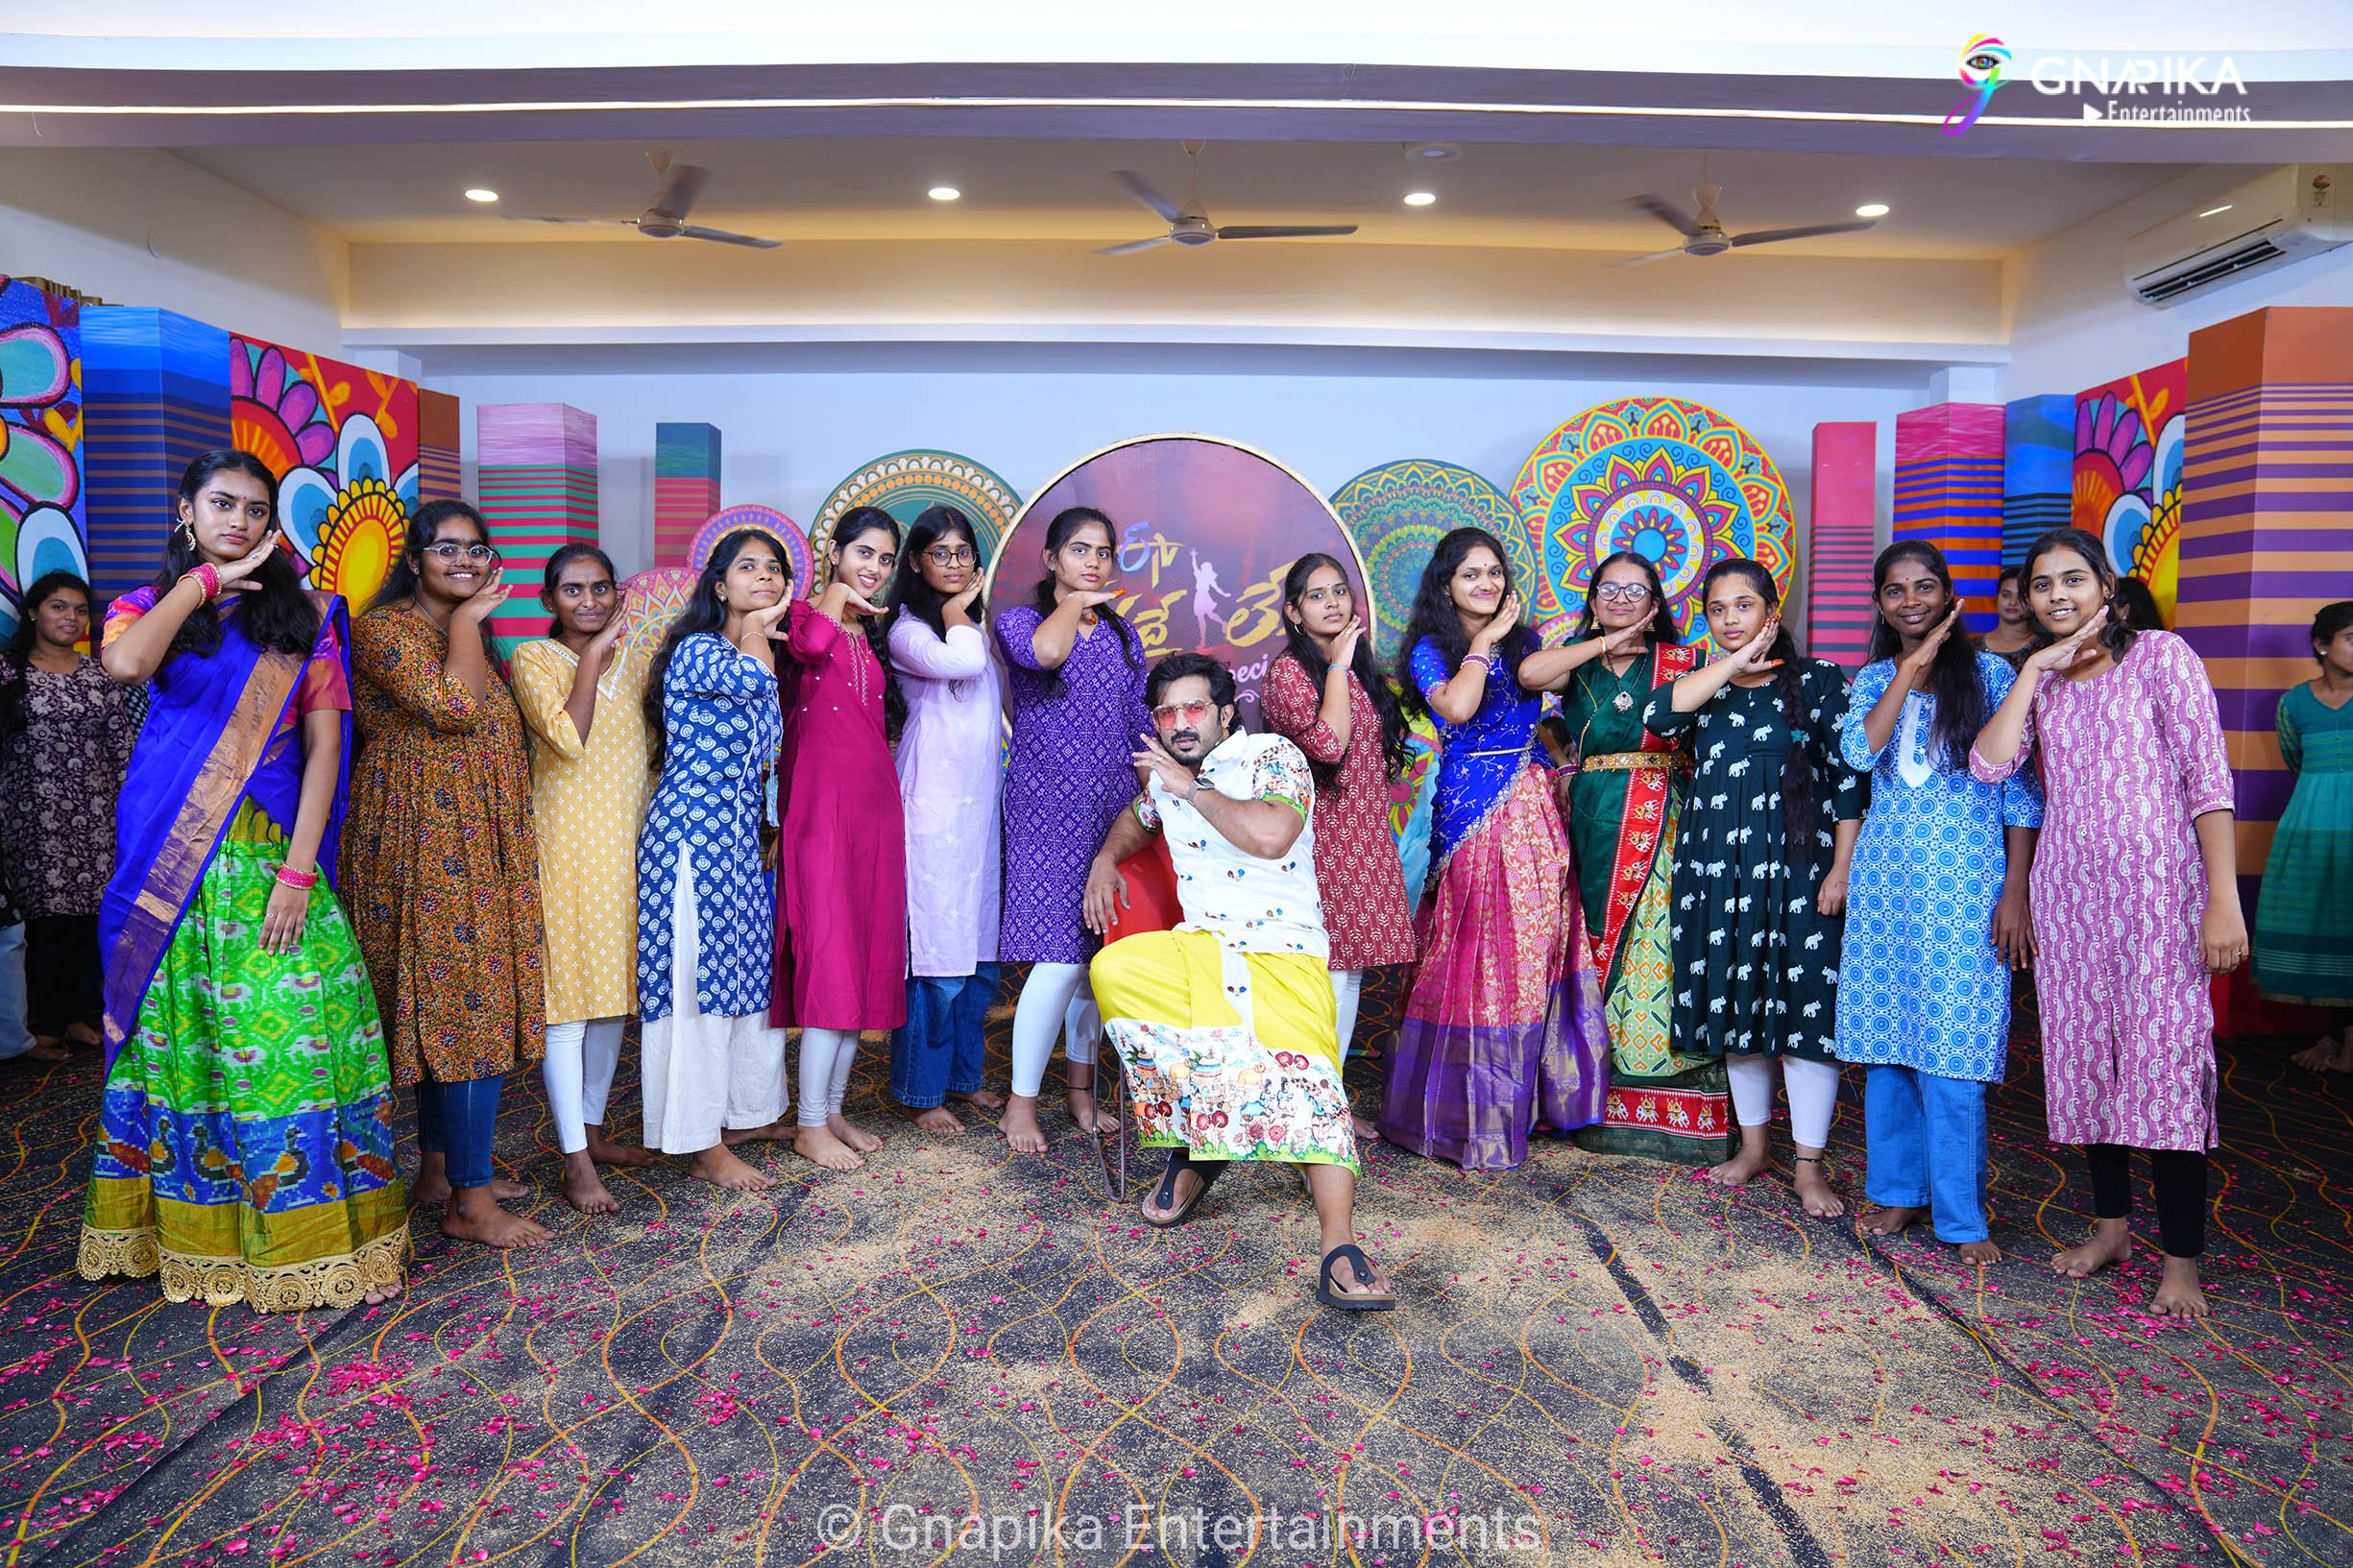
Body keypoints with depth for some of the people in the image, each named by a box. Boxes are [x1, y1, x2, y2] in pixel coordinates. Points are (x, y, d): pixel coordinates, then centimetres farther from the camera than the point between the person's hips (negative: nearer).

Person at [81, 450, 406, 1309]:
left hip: (272, 853, -1)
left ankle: (306, 1237, 7)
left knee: (293, 1040, -4)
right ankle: (187, 1231, 20)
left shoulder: (304, 616, 7)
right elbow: (125, 664, -17)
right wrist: (202, 580, -6)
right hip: (171, 859, 1)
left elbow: (325, 746, 0)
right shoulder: (148, 606, 9)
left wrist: (299, 869, -9)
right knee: (176, 1040, 6)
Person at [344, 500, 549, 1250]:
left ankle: (439, 1169, 23)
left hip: (475, 845, 9)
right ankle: (471, 1202, -5)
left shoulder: (470, 635, 19)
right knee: (467, 1004, -10)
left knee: (449, 1005, 13)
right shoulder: (386, 628, -8)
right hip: (426, 843, -9)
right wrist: (467, 620, -12)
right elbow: (453, 705, -23)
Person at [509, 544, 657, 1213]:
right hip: (566, 843, -6)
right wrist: (593, 657, -14)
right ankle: (577, 1164, 0)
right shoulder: (533, 658, -3)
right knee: (566, 997, -5)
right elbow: (568, 739, -18)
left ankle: (593, 1130, 27)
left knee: (614, 991, 12)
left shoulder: (634, 658, 12)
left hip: (629, 842, 6)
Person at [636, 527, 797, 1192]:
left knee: (750, 969, 13)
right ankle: (706, 1147, 1)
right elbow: (747, 676, -30)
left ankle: (749, 1112, 27)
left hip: (743, 833, 8)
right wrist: (759, 624, -11)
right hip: (693, 830, -8)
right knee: (699, 976, -5)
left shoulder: (766, 660, 16)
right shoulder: (696, 649, -8)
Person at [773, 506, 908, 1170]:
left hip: (875, 797, 8)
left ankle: (834, 1109, 19)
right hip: (822, 797, -8)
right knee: (830, 951, -8)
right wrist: (835, 597, -17)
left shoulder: (871, 633, 21)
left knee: (867, 956, 9)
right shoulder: (803, 614, -2)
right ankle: (810, 1124, 2)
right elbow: (809, 645, -27)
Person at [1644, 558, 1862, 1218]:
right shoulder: (1701, 683, 9)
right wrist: (1736, 662, -11)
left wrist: (1842, 868, -9)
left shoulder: (1819, 680, 0)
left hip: (1799, 862, -3)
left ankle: (1809, 1164, 8)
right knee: (1735, 1000, 10)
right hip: (1719, 864, 4)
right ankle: (1752, 1145, 25)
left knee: (1804, 1004, -3)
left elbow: (1850, 779, -2)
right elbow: (1659, 716, -15)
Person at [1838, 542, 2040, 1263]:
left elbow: (2021, 790, -1)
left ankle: (1961, 1215, 8)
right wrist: (1911, 667, -9)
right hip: (1885, 874, 4)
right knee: (1886, 1038, 8)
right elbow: (1858, 752, -10)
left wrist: (2014, 893, -7)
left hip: (1963, 877, -3)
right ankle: (1900, 1190, 21)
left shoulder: (1990, 674, 1)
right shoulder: (1873, 679, 10)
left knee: (1950, 1047, -4)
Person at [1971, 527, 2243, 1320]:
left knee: (2164, 1057, -5)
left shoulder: (2161, 655, -2)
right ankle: (2110, 1223, 25)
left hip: (2157, 881, -5)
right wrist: (2037, 668, -3)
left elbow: (2208, 781, -7)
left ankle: (2182, 1258, 6)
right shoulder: (2038, 680, 13)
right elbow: (1990, 763, -4)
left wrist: (2223, 899, -14)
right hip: (2068, 887, 5)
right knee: (2084, 1052, 9)